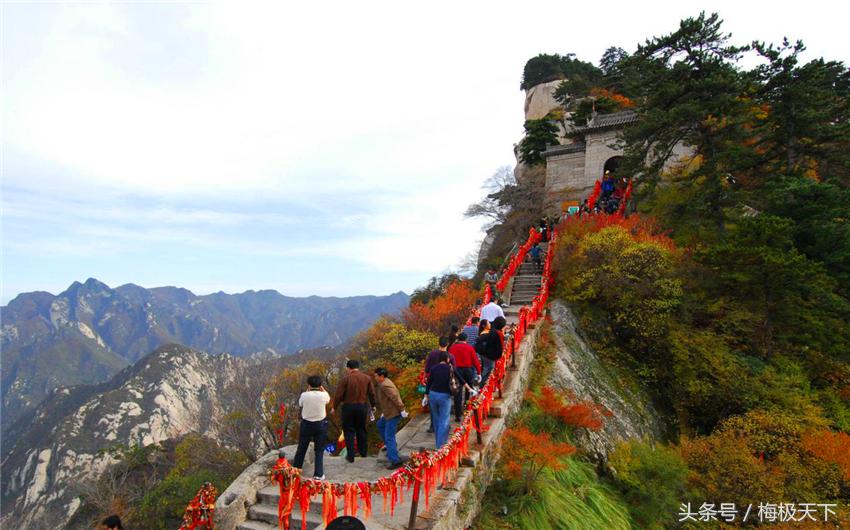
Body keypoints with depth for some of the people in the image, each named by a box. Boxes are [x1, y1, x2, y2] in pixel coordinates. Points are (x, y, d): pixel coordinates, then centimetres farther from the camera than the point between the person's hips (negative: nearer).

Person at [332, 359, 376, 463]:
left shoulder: (346, 378, -11)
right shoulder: (367, 378, -1)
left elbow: (339, 394, -9)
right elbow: (371, 393, 4)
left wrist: (334, 407, 4)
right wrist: (372, 405, 19)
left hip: (348, 407, -3)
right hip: (363, 407, 3)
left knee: (349, 431, 7)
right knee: (361, 429, 19)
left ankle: (350, 456, 9)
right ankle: (363, 451, 30)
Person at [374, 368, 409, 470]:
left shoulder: (384, 385, -20)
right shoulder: (384, 383, 13)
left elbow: (395, 397, -26)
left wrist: (402, 410, -24)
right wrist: (384, 412, 24)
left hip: (393, 414, -11)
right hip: (389, 412, 11)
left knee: (389, 437, -8)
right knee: (380, 425, 29)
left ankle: (396, 461, -6)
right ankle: (390, 446, 39)